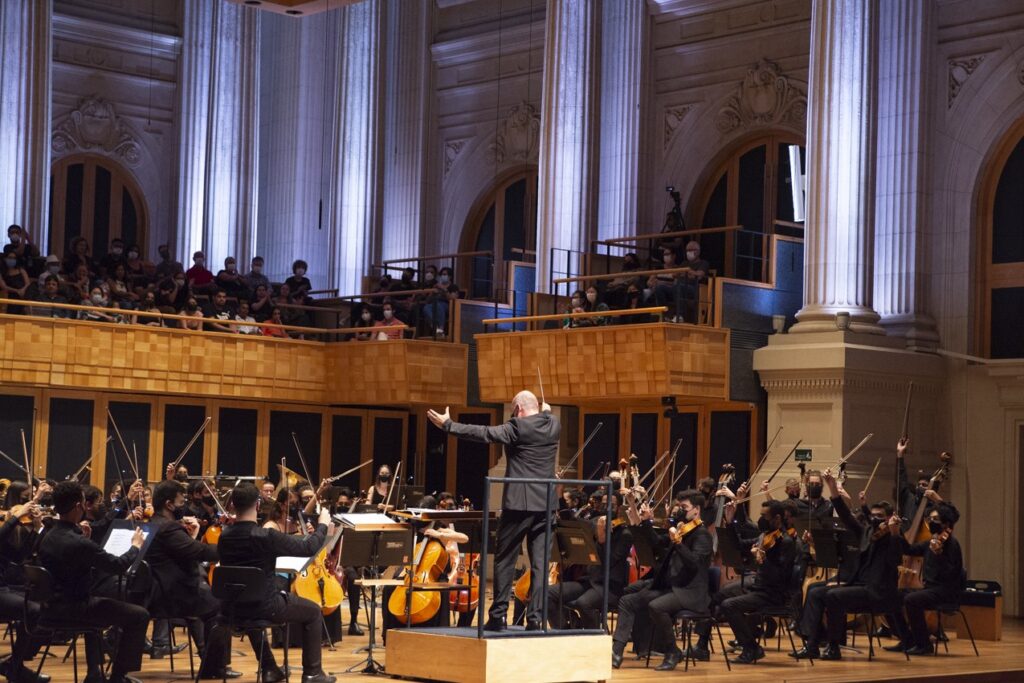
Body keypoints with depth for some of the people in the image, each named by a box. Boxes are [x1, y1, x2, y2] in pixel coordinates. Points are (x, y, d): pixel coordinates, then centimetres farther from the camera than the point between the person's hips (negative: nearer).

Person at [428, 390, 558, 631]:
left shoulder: (517, 427, -11)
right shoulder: (554, 425, 8)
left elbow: (485, 434, -18)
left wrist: (448, 425, -14)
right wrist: (546, 412, 51)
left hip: (519, 503, -5)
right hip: (546, 505, 5)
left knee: (505, 560, 5)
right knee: (539, 563, 4)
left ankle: (498, 615, 6)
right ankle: (535, 617, 0)